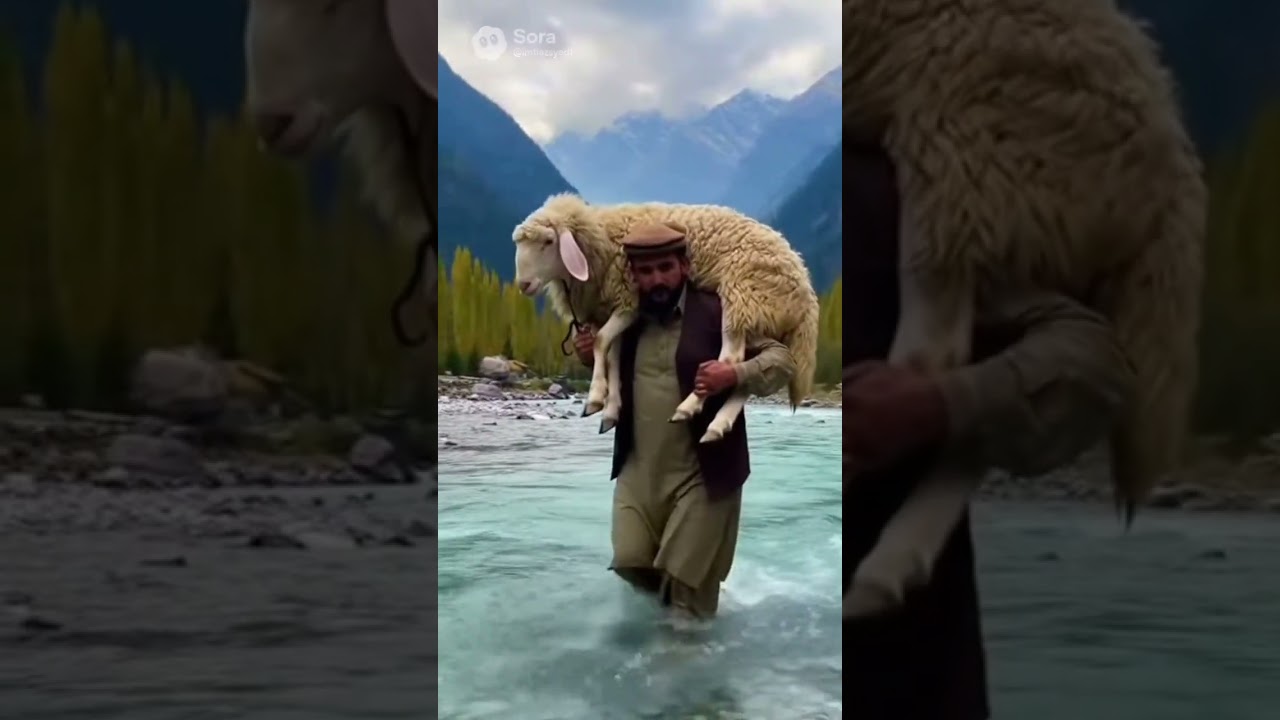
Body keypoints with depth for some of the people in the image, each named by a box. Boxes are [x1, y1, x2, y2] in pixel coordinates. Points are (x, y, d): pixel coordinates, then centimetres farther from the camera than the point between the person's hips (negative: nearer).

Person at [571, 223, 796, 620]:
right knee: (629, 564, 8)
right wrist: (591, 356, 2)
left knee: (687, 584, 4)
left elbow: (782, 359, -13)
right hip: (638, 470, 5)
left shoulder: (716, 312, -11)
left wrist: (735, 374, -31)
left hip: (701, 475, -5)